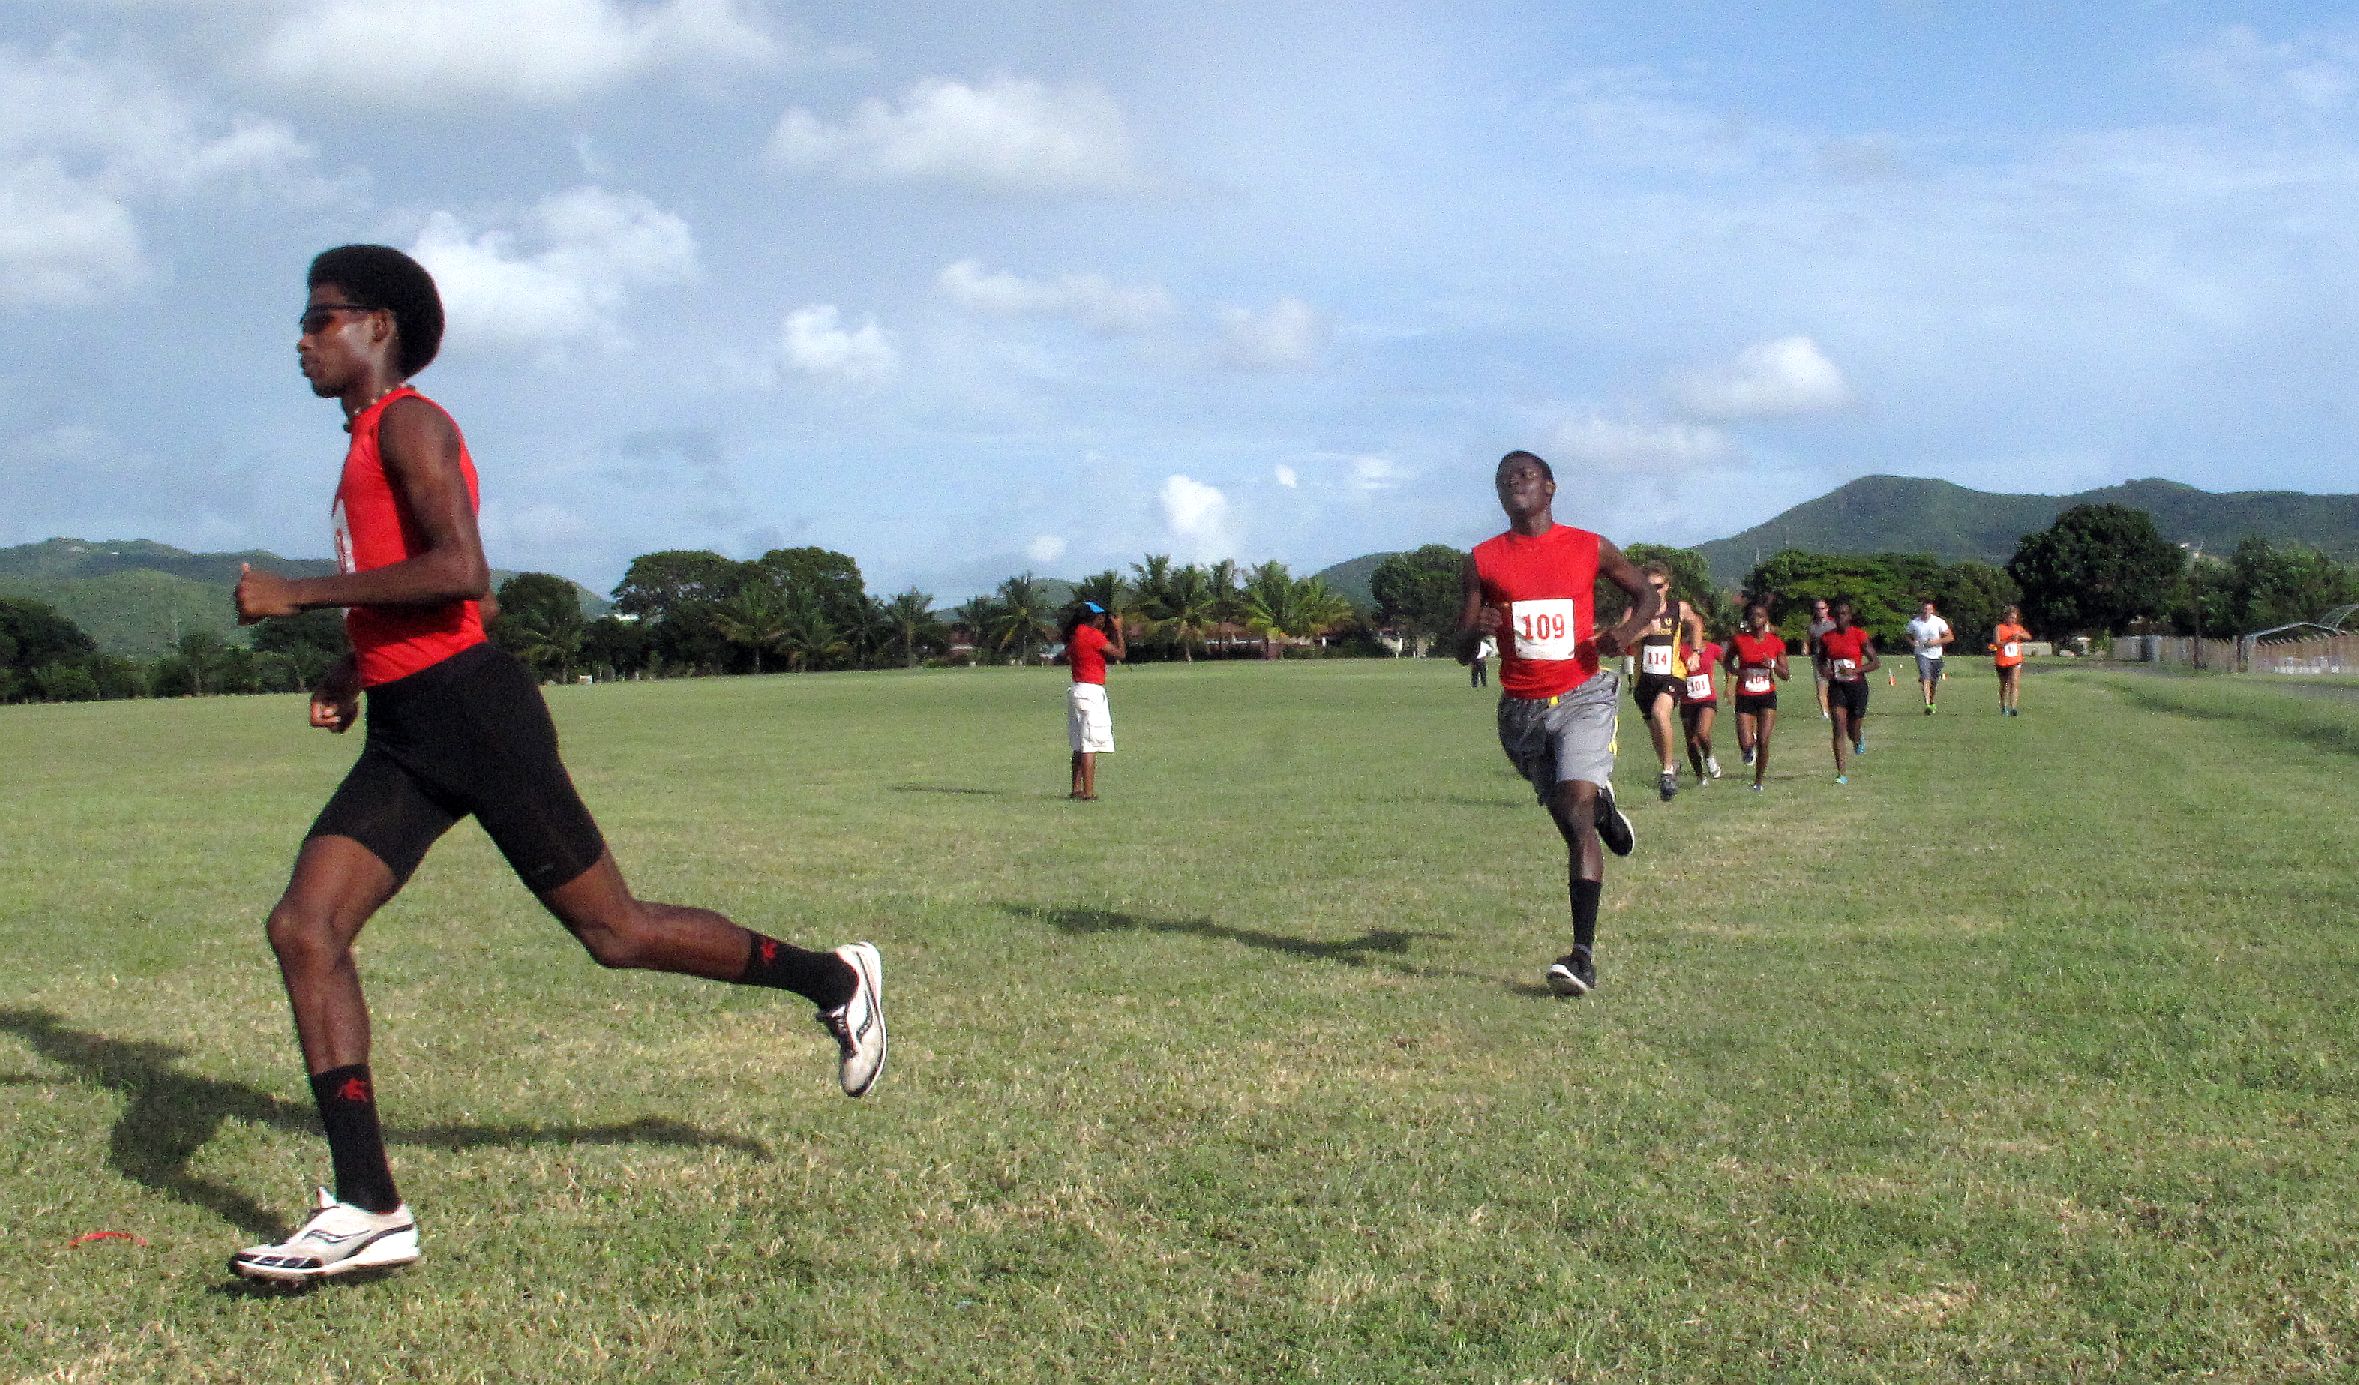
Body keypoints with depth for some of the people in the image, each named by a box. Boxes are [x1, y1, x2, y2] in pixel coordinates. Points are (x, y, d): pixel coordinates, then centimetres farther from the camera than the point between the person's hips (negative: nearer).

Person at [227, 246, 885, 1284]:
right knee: (303, 930, -4)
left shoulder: (408, 422, -8)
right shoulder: (369, 441, 22)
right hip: (404, 735, 9)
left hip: (468, 711, -9)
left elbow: (460, 573, -23)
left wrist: (296, 595, -19)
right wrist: (352, 670, 17)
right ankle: (369, 1210, -5)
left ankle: (835, 981, 16)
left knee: (613, 932, -2)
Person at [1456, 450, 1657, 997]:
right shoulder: (1483, 560, 4)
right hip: (1520, 709, 3)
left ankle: (1583, 953, -23)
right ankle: (1603, 807, 53)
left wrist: (1626, 632, -7)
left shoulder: (1590, 548, 2)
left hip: (1581, 696, -3)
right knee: (1569, 817, 13)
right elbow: (1462, 652, 6)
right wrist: (1476, 630, -19)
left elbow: (1649, 595, 15)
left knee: (1575, 811, -20)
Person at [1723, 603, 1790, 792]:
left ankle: (1759, 781, 11)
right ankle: (1750, 749, 29)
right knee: (1745, 744, -9)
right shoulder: (1739, 640, -4)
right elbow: (1728, 662, 13)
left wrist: (1773, 665, -17)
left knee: (1763, 742, -7)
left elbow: (1786, 675, 3)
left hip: (1767, 696, 0)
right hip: (1745, 696, 0)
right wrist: (1736, 671, -9)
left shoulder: (1775, 641, -2)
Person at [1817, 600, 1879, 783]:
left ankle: (1859, 737, 48)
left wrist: (1855, 670, -21)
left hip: (1857, 685, -2)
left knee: (1853, 730, 7)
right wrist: (1825, 670, -6)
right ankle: (1842, 773, -9)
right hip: (1836, 686, 2)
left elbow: (1876, 663, -7)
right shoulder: (1826, 638, 2)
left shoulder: (1860, 635, -7)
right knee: (1839, 727, -11)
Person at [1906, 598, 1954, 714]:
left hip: (1936, 655, 2)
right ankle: (1927, 705, -27)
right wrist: (1912, 643, -9)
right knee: (1926, 679, -20)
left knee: (1934, 682, 12)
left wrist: (1937, 642, -16)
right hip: (1922, 654, -2)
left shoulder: (1939, 622, -4)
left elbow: (1950, 637, -1)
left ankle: (1932, 702, 37)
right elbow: (1908, 636, 14)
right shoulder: (1914, 623, -2)